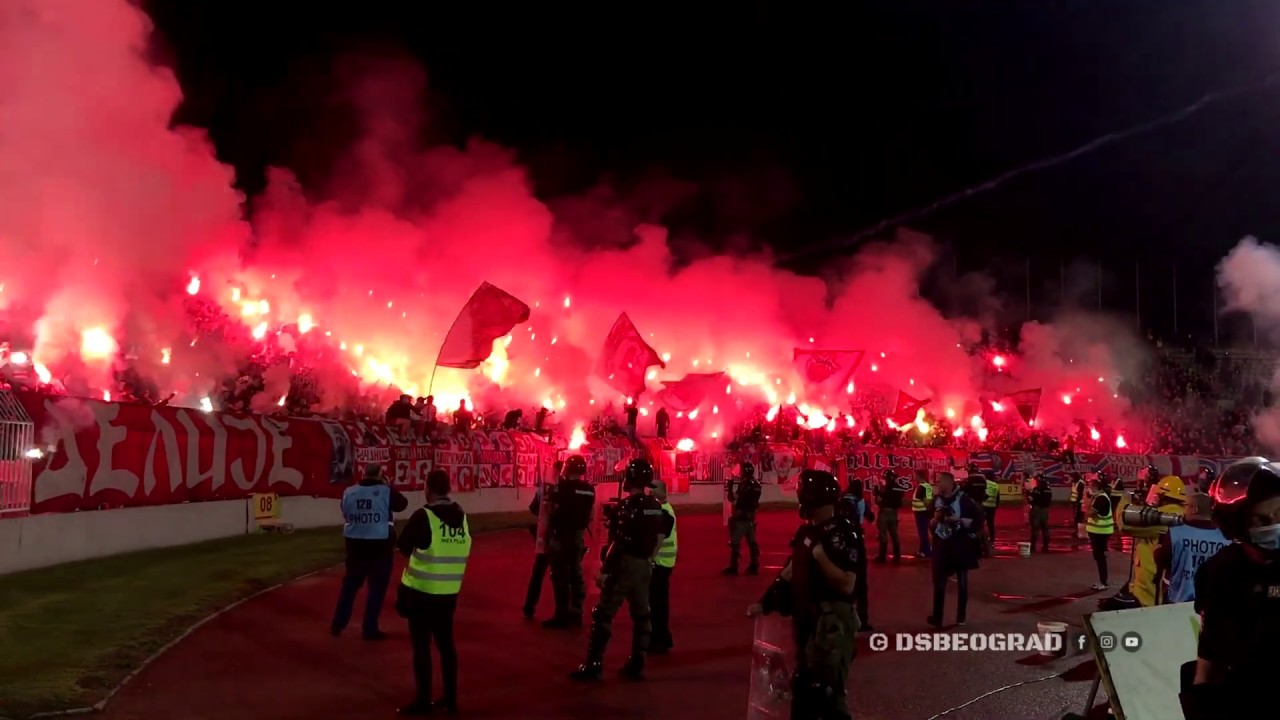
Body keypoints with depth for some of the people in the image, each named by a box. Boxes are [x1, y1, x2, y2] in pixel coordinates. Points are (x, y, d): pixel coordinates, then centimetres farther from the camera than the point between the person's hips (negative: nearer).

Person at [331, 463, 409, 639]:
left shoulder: (349, 492, 0)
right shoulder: (386, 491, -11)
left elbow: (345, 513, 15)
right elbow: (402, 504, 5)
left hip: (355, 544, 4)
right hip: (380, 545, -4)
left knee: (350, 585, 17)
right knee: (377, 588, 7)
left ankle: (337, 625, 23)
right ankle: (370, 629, 11)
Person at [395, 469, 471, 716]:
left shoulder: (424, 515, -14)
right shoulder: (462, 517, 4)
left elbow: (403, 546, -5)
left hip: (421, 591, -6)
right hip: (449, 593, 6)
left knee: (421, 646, 4)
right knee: (445, 643, 15)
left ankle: (423, 701, 9)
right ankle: (451, 698, 20)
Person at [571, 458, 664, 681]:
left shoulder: (626, 506, -17)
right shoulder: (656, 506, 7)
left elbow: (619, 543, -20)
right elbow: (658, 538, 10)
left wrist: (605, 570, -16)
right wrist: (649, 559, 18)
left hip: (625, 564, -8)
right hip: (645, 565, 8)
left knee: (603, 614, -2)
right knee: (641, 615, 11)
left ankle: (594, 667, -2)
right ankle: (637, 665, 15)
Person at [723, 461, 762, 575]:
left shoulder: (744, 484, -17)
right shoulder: (756, 484, 8)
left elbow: (732, 498, -17)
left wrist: (730, 487, -5)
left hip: (741, 517, -8)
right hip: (751, 517, 8)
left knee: (735, 542, -3)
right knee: (752, 542, 10)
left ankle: (733, 567, -3)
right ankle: (754, 566, 12)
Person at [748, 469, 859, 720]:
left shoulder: (843, 532, -17)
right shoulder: (805, 530, 9)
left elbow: (846, 585, -23)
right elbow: (793, 571, 18)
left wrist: (820, 554, -27)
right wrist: (765, 602, 15)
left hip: (832, 620, -9)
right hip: (806, 616, 9)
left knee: (826, 689, -7)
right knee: (803, 685, 20)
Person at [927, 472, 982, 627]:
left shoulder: (963, 498, -9)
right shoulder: (936, 499, 5)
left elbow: (977, 519, -11)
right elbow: (931, 524, 14)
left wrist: (957, 520, -19)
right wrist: (935, 519, -7)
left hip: (960, 545, -4)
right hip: (941, 545, 4)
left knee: (962, 582, 9)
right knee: (939, 582, 3)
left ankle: (961, 617, 16)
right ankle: (937, 617, 9)